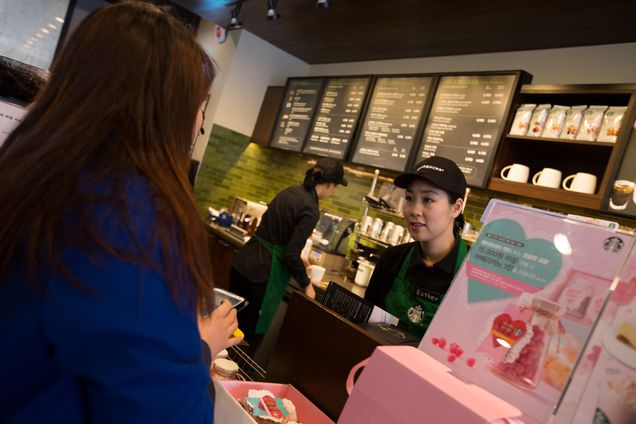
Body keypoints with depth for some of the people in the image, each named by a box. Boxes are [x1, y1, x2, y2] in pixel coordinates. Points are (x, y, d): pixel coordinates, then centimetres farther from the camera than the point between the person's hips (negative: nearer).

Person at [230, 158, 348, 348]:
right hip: (262, 274, -8)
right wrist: (306, 284, -2)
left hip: (243, 263, 8)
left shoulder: (290, 191, 9)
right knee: (251, 335, 10)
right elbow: (291, 254, -18)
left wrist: (296, 258, 34)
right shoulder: (311, 210, -17)